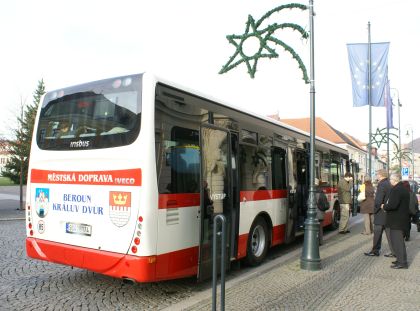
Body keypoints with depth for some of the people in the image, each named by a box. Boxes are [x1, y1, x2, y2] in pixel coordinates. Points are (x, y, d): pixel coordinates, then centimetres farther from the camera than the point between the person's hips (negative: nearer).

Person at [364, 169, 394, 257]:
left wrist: (375, 211, -10)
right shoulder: (389, 184, 9)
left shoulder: (382, 185, -17)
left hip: (381, 213, -8)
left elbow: (378, 200, -21)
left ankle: (375, 251, 12)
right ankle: (394, 252, 15)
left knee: (377, 233, 4)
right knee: (389, 233, 12)